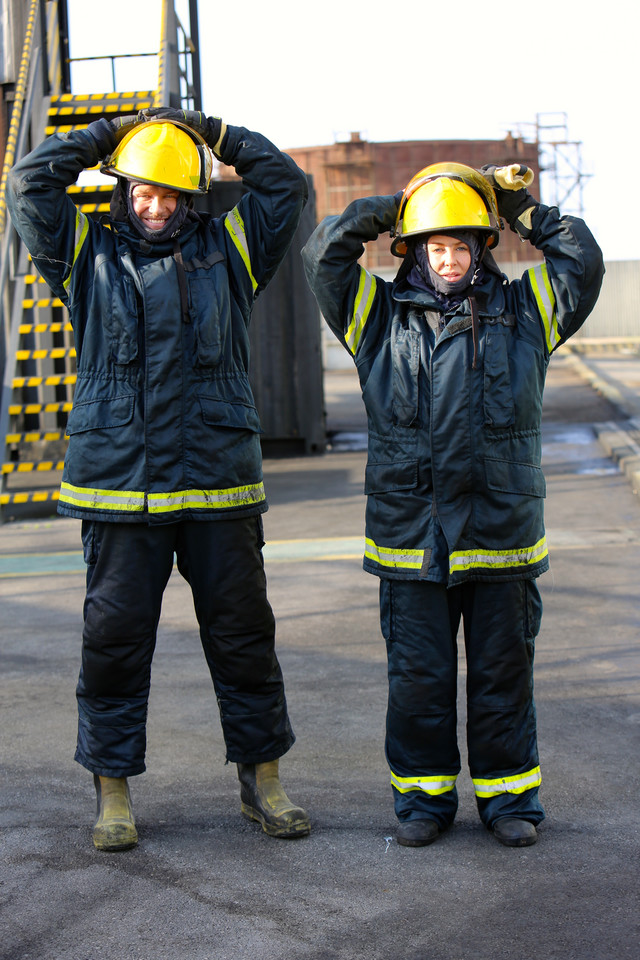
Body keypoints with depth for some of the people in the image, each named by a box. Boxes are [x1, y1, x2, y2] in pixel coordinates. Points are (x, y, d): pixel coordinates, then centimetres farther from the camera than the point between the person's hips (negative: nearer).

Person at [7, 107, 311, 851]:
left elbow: (286, 185, 10)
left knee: (243, 634, 8)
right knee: (114, 639, 3)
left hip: (218, 483, 2)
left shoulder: (225, 249, 10)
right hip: (117, 484, -1)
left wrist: (213, 134, 8)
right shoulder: (87, 253, 8)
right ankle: (113, 792, 15)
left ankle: (261, 778, 21)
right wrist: (107, 136, 6)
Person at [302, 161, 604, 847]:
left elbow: (581, 259, 6)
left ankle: (508, 795, 21)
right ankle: (422, 795, 21)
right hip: (410, 532, 0)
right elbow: (325, 253, 4)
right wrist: (390, 209, 6)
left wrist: (522, 209, 8)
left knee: (502, 674, 8)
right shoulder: (380, 314, 8)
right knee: (417, 676, 7)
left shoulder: (521, 313, 10)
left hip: (502, 532, 0)